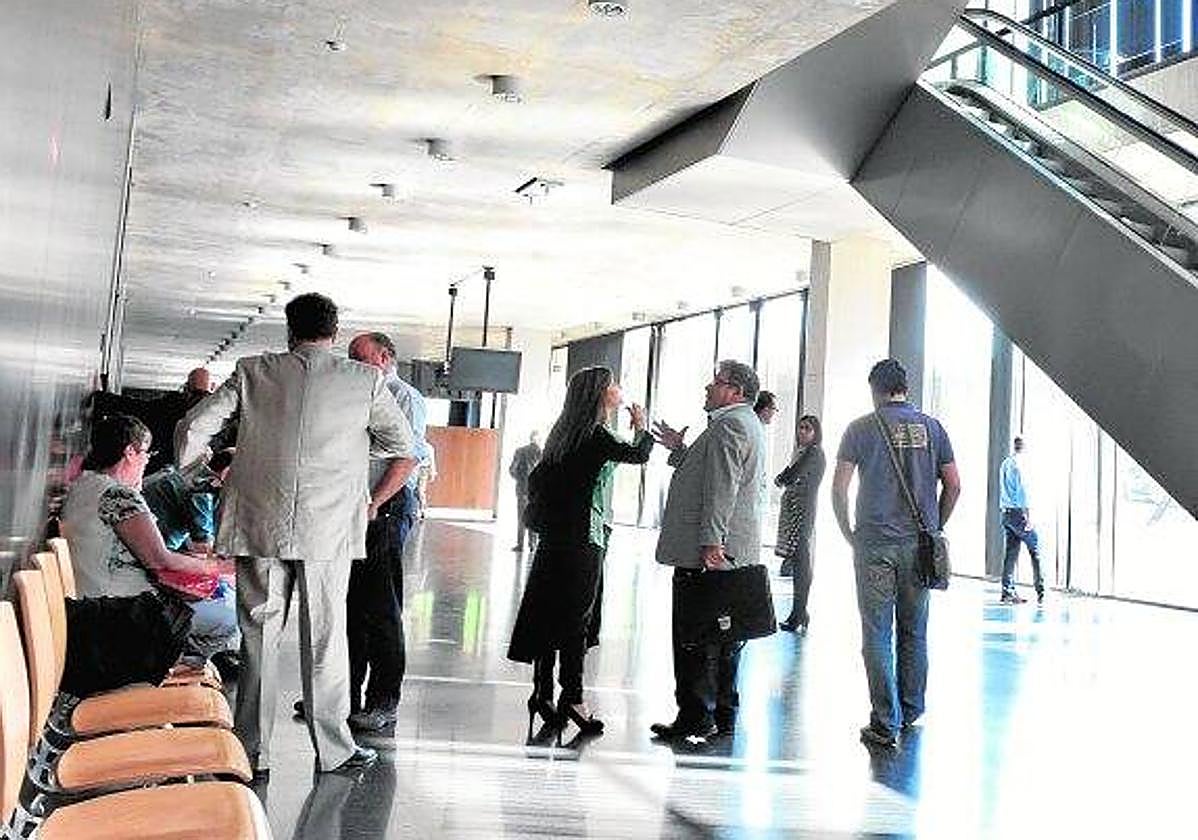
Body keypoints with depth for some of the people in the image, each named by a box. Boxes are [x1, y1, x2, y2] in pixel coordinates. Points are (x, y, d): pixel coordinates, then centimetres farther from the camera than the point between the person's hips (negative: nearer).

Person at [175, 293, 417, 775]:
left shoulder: (253, 373, 7)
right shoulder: (365, 381, 3)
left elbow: (193, 428, 4)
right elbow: (406, 454, 5)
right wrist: (372, 501, 16)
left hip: (258, 524, 2)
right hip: (329, 528, -1)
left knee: (258, 636, 10)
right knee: (325, 639, 7)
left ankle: (251, 751, 17)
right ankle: (333, 748, 16)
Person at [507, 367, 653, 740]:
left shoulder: (564, 432, 13)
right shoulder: (596, 435, -12)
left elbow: (536, 478, 15)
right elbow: (638, 454, -17)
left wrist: (543, 516, 19)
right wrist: (641, 428, 3)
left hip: (554, 537, 8)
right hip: (583, 537, -8)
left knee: (548, 615, 10)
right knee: (578, 617, -3)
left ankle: (543, 693, 16)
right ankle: (572, 697, 1)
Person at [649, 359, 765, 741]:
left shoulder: (728, 425, -11)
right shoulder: (749, 424, 22)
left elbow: (721, 488, -21)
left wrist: (710, 542, -25)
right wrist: (681, 451, 21)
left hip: (708, 553, -11)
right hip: (734, 552, 11)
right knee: (722, 636, 14)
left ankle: (696, 716, -2)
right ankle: (723, 716, 20)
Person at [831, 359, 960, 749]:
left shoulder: (861, 428, -1)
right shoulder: (931, 427, 7)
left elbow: (839, 488, -4)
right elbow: (953, 485, 5)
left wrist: (848, 534, 6)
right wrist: (934, 528, 15)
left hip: (874, 544, -3)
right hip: (919, 545, 3)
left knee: (877, 635, 1)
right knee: (914, 633, 15)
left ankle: (885, 723, 0)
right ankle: (910, 711, 25)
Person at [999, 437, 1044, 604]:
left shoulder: (1004, 464, 14)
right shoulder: (1018, 465, -11)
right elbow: (1022, 492, -15)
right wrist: (1028, 517, -15)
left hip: (1006, 513, 8)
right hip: (1018, 513, -8)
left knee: (1011, 552, 7)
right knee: (1035, 549, -1)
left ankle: (1008, 592, 6)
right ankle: (1041, 592, -2)